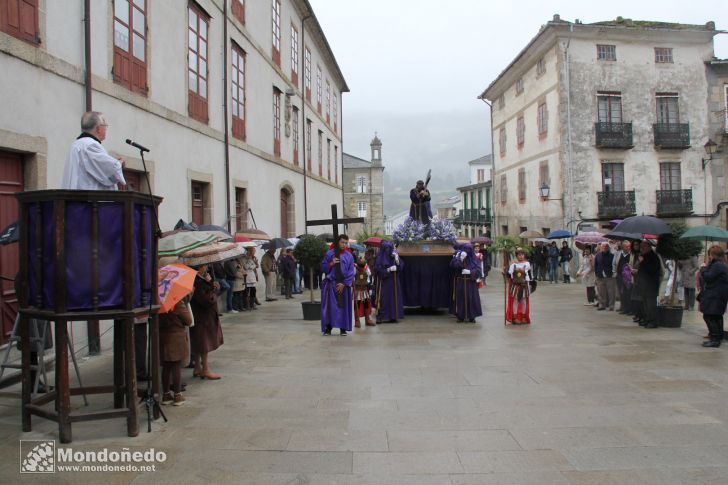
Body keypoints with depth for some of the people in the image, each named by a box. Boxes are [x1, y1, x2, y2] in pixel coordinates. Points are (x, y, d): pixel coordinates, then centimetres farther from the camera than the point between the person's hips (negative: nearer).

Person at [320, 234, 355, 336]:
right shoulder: (329, 254, 2)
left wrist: (344, 284, -9)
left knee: (343, 306, 4)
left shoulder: (349, 256, 3)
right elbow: (323, 267, 5)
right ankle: (328, 328, 4)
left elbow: (351, 272, 0)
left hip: (343, 285, 1)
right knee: (329, 306, -2)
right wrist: (331, 264, -13)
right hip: (330, 284, -1)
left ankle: (343, 329, 11)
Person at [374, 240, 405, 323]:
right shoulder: (379, 257, -7)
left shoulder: (394, 256, 8)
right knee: (383, 298, -6)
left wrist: (397, 259, -15)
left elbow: (401, 266, 1)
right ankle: (380, 317, -1)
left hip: (393, 281, 5)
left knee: (393, 298, 3)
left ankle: (392, 316, 7)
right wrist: (389, 269, -18)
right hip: (383, 282, -5)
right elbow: (378, 269, -13)